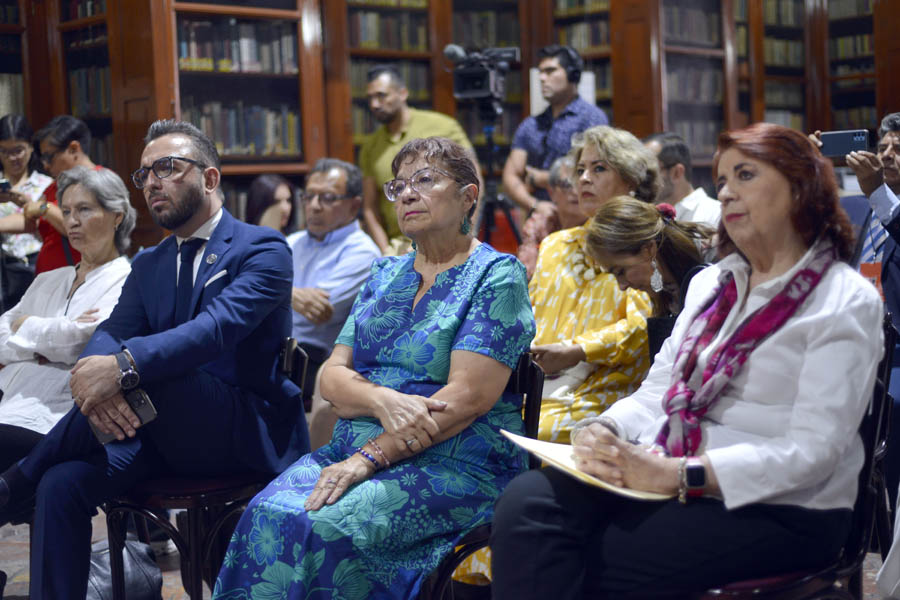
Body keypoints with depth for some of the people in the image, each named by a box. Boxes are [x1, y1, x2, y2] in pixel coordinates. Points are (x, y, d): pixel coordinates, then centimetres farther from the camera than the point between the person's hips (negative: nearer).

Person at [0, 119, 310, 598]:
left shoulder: (262, 249, -4)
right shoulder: (148, 265, 17)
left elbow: (219, 326, -22)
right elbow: (111, 335, 1)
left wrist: (125, 367, -37)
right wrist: (90, 377, -25)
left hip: (243, 434, -5)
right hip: (166, 432, 6)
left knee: (140, 368, -31)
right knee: (62, 484, -23)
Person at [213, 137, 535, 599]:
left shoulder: (497, 276, -2)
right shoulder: (384, 275, 17)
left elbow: (468, 396, -14)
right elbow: (333, 375, 9)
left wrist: (370, 457, -18)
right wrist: (384, 400, -14)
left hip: (455, 462, -5)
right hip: (355, 447, 5)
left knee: (326, 528, -30)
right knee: (268, 516, -23)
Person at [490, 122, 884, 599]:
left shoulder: (845, 302, -4)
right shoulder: (711, 283, 18)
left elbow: (812, 450, -14)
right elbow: (657, 392, 15)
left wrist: (676, 474, -24)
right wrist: (604, 432, -9)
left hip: (778, 508, -6)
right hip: (669, 477, 6)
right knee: (528, 499, -22)